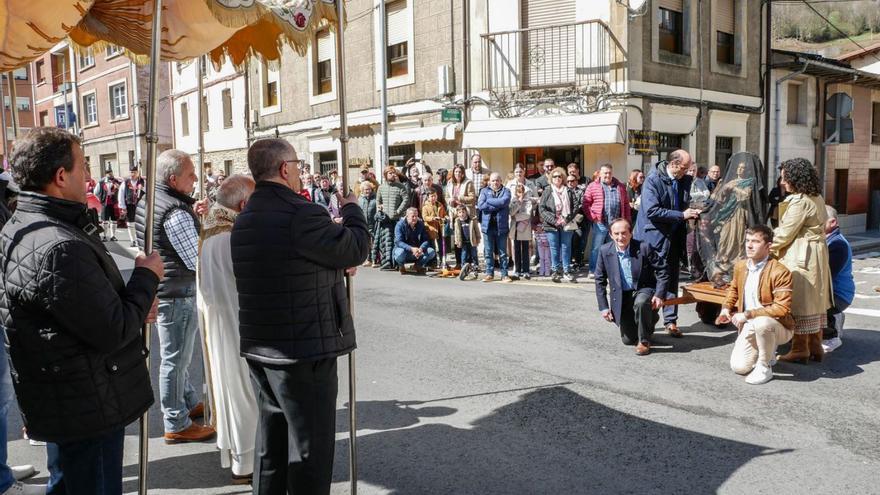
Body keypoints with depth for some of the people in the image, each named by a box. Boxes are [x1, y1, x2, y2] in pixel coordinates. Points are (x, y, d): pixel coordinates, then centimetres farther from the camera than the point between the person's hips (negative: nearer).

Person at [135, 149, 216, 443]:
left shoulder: (147, 201, 9)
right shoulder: (176, 212, -23)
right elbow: (197, 259, -23)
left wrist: (192, 214, 8)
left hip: (159, 289, 10)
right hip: (176, 294, -10)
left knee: (176, 355, 22)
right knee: (175, 359, 1)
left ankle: (190, 403, 39)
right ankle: (177, 425, 13)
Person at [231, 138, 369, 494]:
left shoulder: (244, 219, 10)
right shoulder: (301, 214, -20)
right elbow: (357, 248, -11)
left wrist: (336, 267, 22)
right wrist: (351, 209, 6)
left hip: (259, 348, 9)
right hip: (304, 350, -9)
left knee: (271, 438, 21)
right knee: (310, 447, 4)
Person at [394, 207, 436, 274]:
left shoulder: (421, 224, -1)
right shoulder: (400, 224, -12)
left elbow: (426, 240, -6)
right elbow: (398, 242, -22)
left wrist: (421, 249, -28)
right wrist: (411, 249, -36)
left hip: (418, 249, 4)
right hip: (404, 249, -3)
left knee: (432, 252, -20)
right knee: (401, 252, -38)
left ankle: (418, 265, 8)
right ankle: (401, 266, -1)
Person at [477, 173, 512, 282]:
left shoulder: (506, 191, 7)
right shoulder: (484, 191, 10)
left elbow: (504, 201, -14)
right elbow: (480, 205, -6)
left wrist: (488, 201, -6)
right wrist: (497, 205, -9)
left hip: (501, 226, -1)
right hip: (488, 225, 1)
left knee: (503, 252, 4)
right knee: (488, 252, 4)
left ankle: (504, 274, 10)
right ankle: (489, 273, 13)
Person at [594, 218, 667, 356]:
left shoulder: (644, 247, -16)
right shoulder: (605, 251, -9)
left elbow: (662, 271, -8)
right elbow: (600, 280, 0)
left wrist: (659, 295, -19)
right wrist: (603, 307, -3)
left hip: (643, 290, -3)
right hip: (621, 297, 3)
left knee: (641, 302, -39)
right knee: (628, 340, 2)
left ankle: (644, 341, -14)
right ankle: (648, 319, 36)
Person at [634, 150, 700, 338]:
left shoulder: (685, 180, 5)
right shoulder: (653, 180, -14)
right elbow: (651, 210, -23)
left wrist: (692, 213, -4)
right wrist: (681, 215, -21)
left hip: (674, 238, 6)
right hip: (654, 238, -6)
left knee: (672, 280, 10)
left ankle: (671, 321, 17)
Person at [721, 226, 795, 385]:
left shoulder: (780, 272, -20)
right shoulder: (740, 266, 1)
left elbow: (782, 308, -26)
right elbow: (733, 289, 21)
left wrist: (748, 314, -28)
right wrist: (726, 308, 2)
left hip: (778, 326, -6)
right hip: (750, 326, 6)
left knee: (761, 322, -41)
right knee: (738, 367, -8)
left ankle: (764, 367, -16)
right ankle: (767, 352, 25)